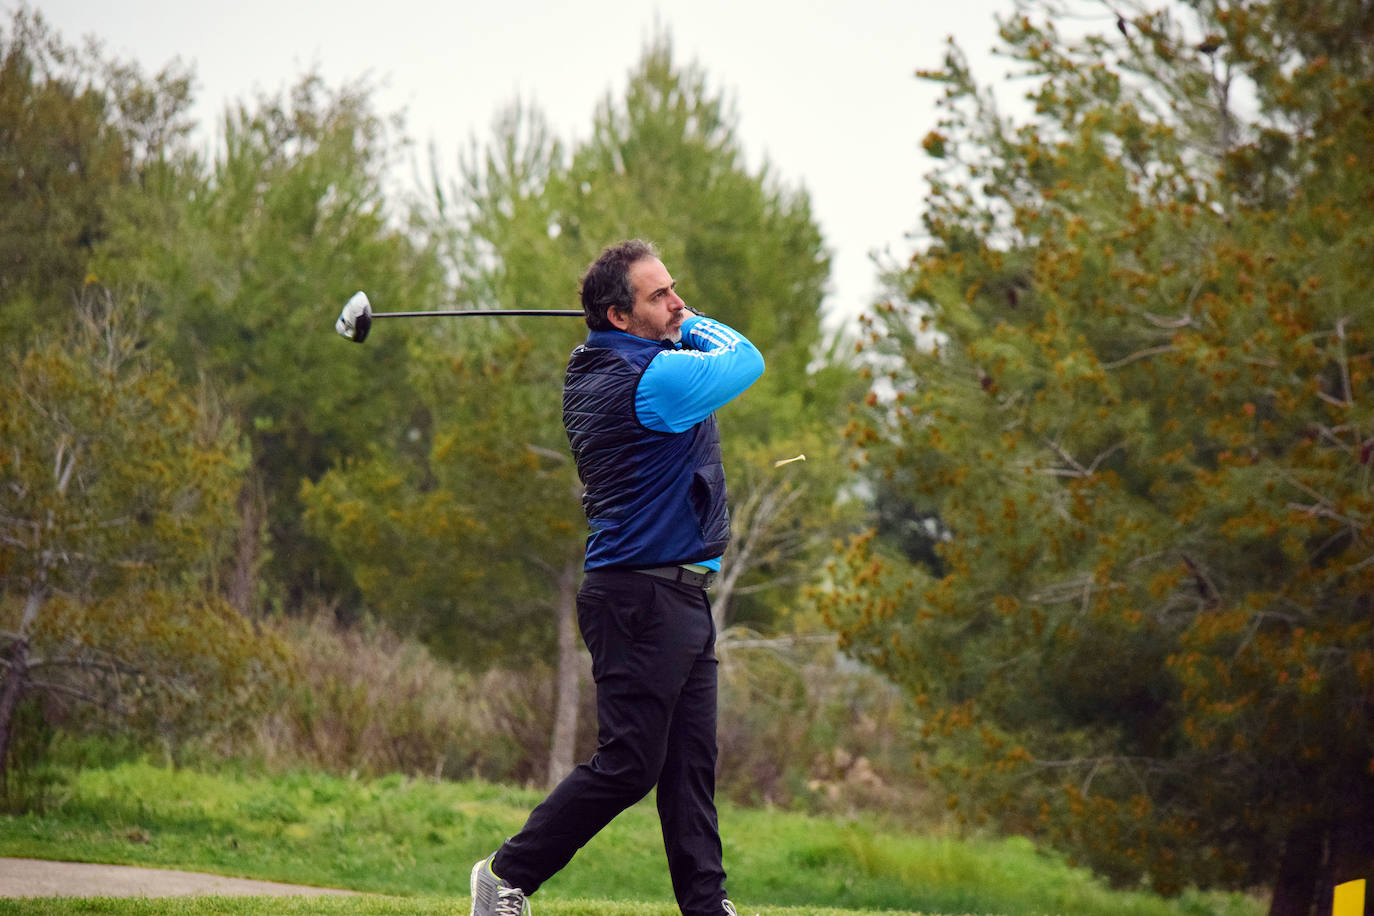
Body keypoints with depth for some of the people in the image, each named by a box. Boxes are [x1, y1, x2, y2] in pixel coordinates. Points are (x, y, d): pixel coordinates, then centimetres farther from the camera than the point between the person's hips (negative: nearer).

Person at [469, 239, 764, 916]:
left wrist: (679, 324, 11)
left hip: (678, 598, 10)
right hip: (644, 599, -10)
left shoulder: (592, 372, 11)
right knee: (626, 765, -6)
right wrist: (693, 324, 11)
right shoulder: (652, 379, -18)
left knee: (690, 761, 6)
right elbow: (746, 359, -4)